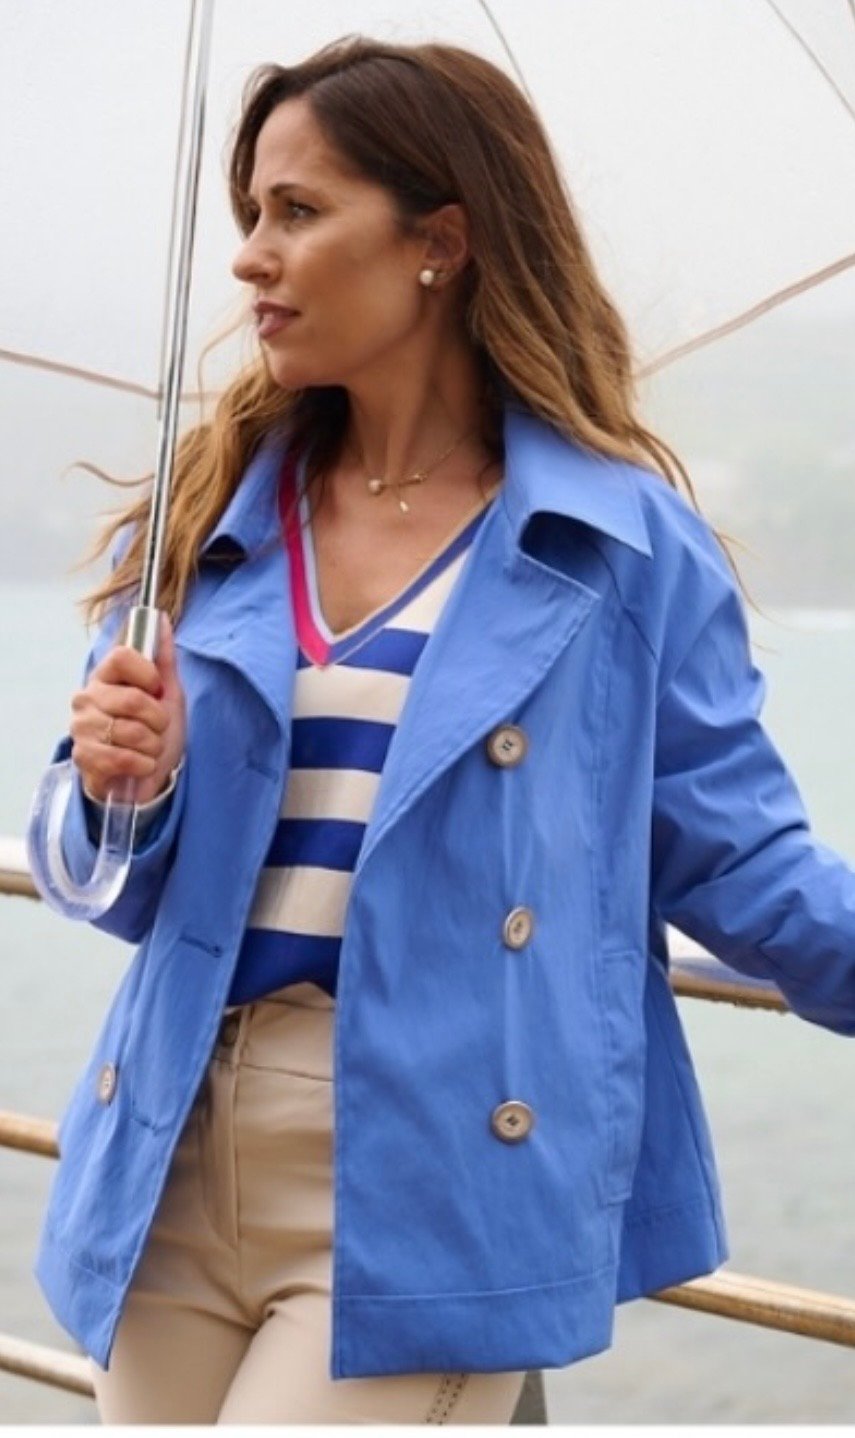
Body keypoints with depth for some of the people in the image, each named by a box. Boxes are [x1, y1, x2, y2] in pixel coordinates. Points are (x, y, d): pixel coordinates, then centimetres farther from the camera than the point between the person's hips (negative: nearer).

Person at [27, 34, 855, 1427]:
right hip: (180, 1171, 5)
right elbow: (126, 884, 11)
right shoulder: (204, 524, 8)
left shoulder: (623, 542, -4)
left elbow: (732, 855, -2)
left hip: (433, 1196, -5)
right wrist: (124, 791, -10)